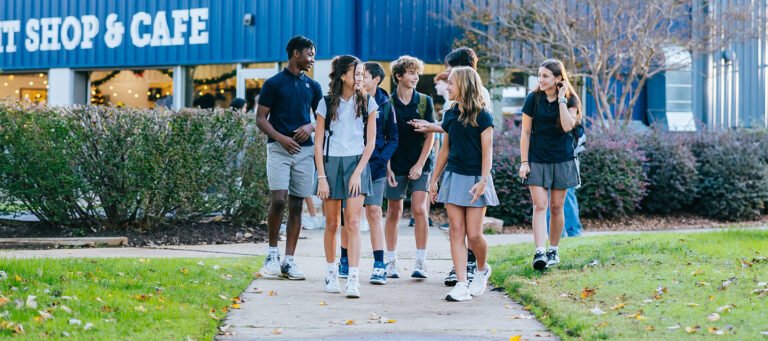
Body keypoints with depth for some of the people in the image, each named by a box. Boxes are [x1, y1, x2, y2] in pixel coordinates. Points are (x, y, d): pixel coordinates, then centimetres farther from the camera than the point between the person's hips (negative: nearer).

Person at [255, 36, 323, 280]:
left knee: (296, 205, 2)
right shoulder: (274, 83, 1)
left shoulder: (312, 86, 14)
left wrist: (310, 127, -4)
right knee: (278, 199, -17)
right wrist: (280, 137, -15)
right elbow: (260, 118, -1)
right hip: (279, 148, -4)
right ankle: (272, 252, 0)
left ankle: (289, 261, 5)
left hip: (304, 150, 4)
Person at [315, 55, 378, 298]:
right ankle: (332, 273, 21)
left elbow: (370, 141, 2)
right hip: (331, 163, 1)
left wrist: (358, 172, -8)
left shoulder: (367, 102, 3)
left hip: (356, 163, 0)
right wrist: (321, 177, -5)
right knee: (332, 223, 6)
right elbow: (318, 143, 2)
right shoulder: (327, 103, 1)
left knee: (353, 223, -11)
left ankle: (353, 279, -17)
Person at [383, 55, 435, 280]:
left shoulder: (424, 101, 3)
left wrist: (420, 164, -6)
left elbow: (430, 135, 2)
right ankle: (391, 261, 12)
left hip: (419, 164, 0)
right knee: (394, 212, 4)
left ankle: (421, 262, -5)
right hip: (395, 165, 0)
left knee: (419, 209, -9)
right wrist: (387, 167, -6)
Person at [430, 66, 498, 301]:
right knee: (456, 231, -2)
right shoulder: (450, 115, 9)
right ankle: (461, 284, -3)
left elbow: (487, 152, -8)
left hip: (474, 178, -5)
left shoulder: (482, 117, -6)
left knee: (474, 234, -5)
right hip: (453, 176, 5)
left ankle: (482, 269, 24)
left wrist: (483, 180, -18)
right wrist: (434, 179, 14)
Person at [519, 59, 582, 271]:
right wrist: (524, 162, -3)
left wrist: (561, 100, -17)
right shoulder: (533, 99, -2)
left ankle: (554, 250, 19)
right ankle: (539, 252, -20)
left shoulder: (570, 100, -2)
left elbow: (567, 126, -19)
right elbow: (525, 133, 0)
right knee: (540, 205, -11)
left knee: (556, 207, 6)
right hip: (537, 160, -1)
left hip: (562, 160, 1)